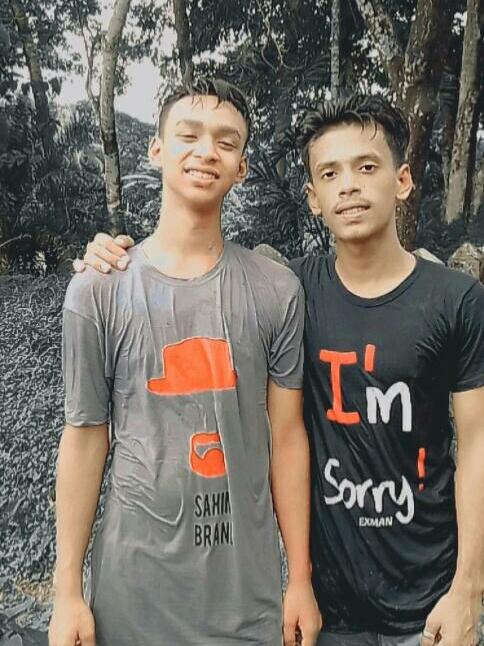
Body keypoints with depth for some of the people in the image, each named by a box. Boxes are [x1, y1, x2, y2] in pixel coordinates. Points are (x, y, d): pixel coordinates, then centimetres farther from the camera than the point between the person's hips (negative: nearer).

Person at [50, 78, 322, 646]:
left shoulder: (275, 291, -4)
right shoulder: (98, 291, -6)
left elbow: (285, 436, -1)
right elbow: (84, 437, -2)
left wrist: (300, 578, 2)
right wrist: (67, 591, -1)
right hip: (135, 583, 0)